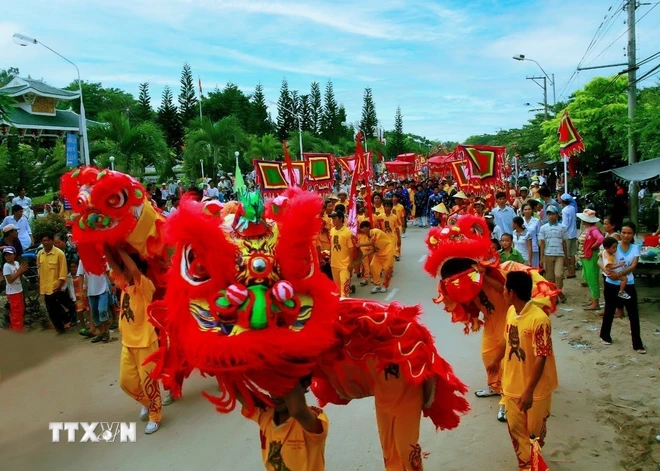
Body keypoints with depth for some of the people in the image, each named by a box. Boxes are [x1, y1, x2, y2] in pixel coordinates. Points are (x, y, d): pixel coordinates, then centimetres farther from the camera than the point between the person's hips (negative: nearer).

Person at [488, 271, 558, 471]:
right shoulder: (511, 311, -4)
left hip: (535, 388, -6)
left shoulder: (539, 319, -28)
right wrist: (496, 361, 23)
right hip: (512, 384, 6)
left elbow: (541, 358, -26)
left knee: (535, 430, 17)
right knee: (515, 428, 14)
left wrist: (529, 391, -25)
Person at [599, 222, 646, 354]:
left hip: (628, 285, 2)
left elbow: (633, 266, -10)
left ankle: (637, 344, 10)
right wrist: (607, 272, -33)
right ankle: (605, 336, 33)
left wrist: (619, 274, -25)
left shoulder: (635, 248, 1)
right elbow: (600, 261, -15)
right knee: (609, 311, 13)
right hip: (612, 285, -2)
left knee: (634, 314, 2)